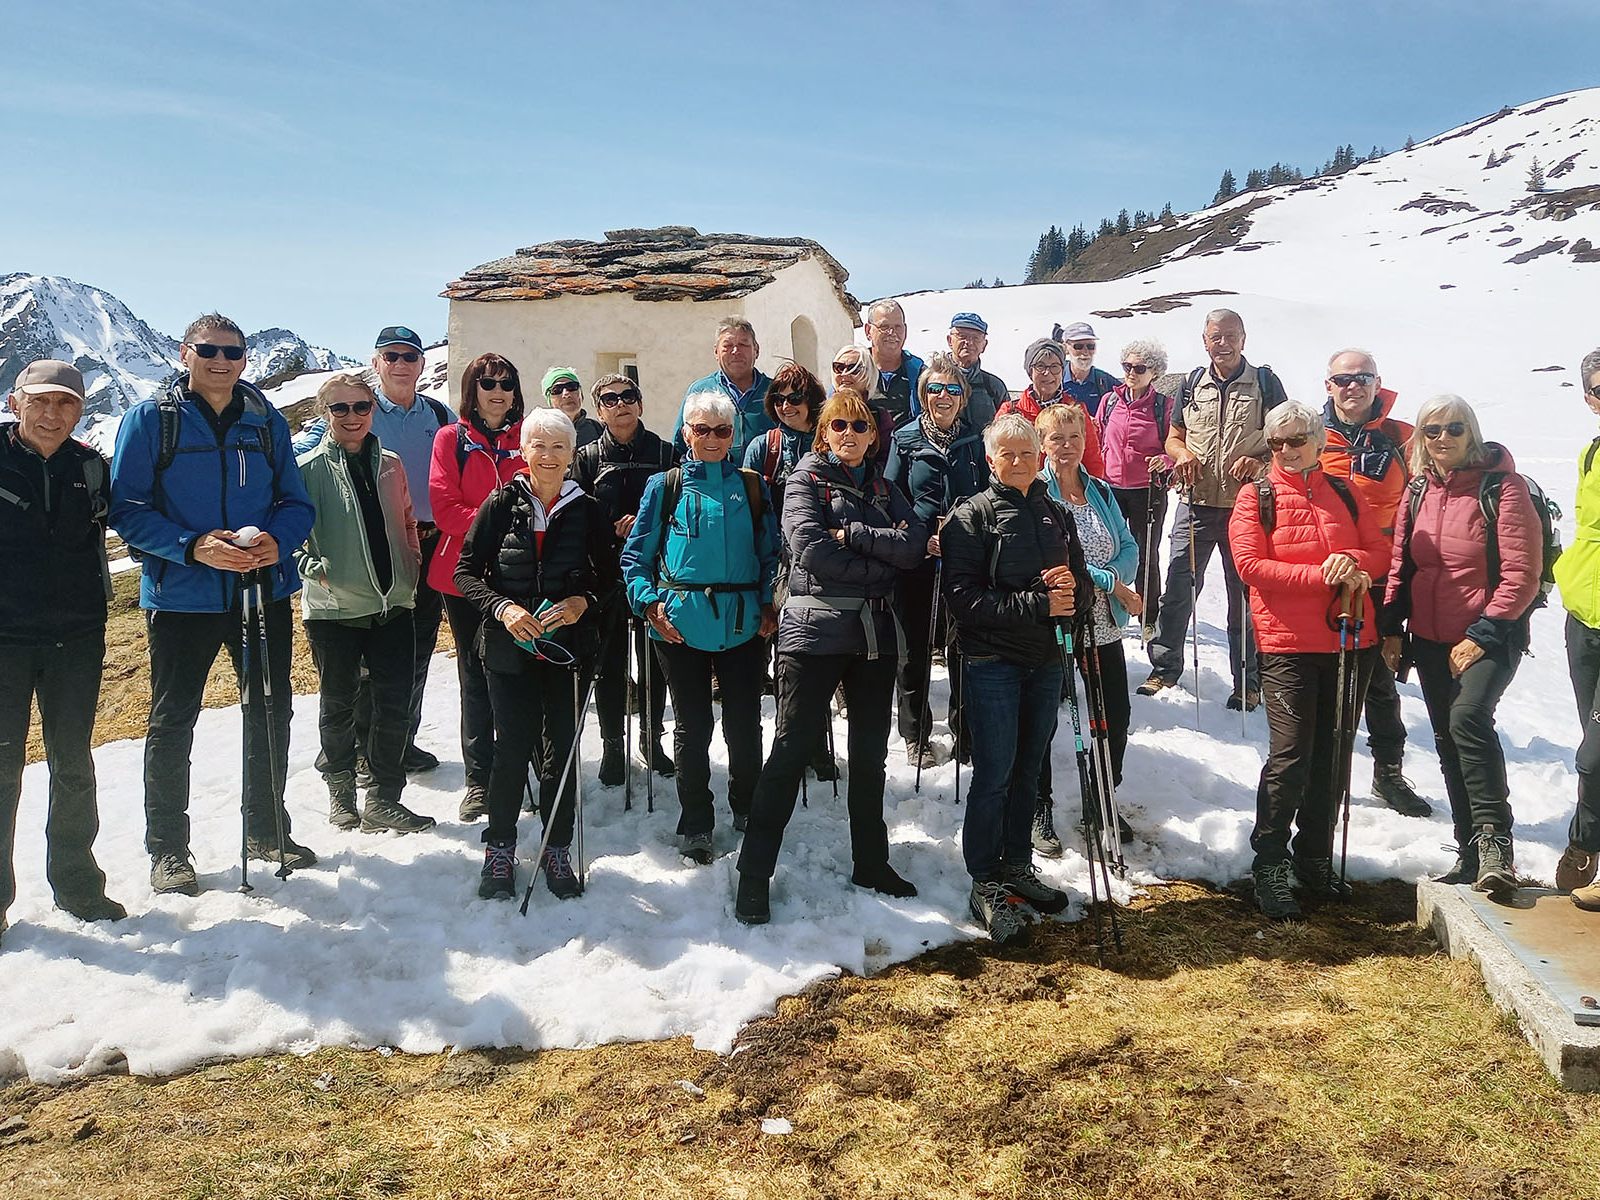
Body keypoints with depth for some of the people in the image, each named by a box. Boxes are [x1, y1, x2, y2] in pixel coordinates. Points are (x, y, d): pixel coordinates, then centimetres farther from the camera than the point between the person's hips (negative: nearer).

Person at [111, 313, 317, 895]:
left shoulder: (267, 422, 8)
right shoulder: (150, 419, -3)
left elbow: (296, 501, 9)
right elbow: (127, 508, -7)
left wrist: (279, 540, -13)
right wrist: (193, 547, -21)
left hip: (264, 590, 4)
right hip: (182, 596, -3)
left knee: (270, 714, 13)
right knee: (172, 722, 4)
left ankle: (266, 830, 30)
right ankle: (167, 849, 19)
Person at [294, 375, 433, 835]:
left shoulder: (389, 464, 9)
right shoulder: (308, 469, -5)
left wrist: (412, 571, 9)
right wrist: (312, 567, -19)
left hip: (393, 603, 4)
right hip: (334, 607, -3)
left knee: (395, 703, 3)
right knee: (338, 703, 11)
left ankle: (384, 799, 14)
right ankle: (340, 790, 30)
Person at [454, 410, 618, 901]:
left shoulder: (587, 510, 3)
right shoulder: (501, 504, -1)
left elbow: (611, 576, 9)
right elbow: (466, 571, 0)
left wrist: (584, 603, -11)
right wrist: (502, 607, -17)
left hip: (568, 646, 1)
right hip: (510, 647, -1)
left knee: (561, 749, 4)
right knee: (512, 748, 0)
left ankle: (557, 850, 19)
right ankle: (500, 849, 17)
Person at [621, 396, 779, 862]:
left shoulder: (751, 486, 11)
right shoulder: (665, 486, 5)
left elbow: (770, 551, 14)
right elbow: (635, 555, 6)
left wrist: (770, 605, 2)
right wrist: (649, 602, -8)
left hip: (743, 624, 2)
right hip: (681, 625, -1)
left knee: (744, 723, 7)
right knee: (692, 725, 5)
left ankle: (748, 809, 29)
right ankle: (695, 824, 19)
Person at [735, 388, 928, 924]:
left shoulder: (883, 488, 15)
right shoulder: (807, 479, 1)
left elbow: (915, 545, -2)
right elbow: (812, 549, -15)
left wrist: (854, 534, -14)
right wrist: (879, 566, -9)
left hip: (875, 633, 5)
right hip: (816, 631, -5)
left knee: (870, 752, 13)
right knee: (791, 749, -5)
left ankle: (871, 861, 26)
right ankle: (754, 874, 2)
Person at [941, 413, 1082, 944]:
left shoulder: (1056, 515, 12)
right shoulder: (971, 516, -5)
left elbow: (1078, 580, 17)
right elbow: (964, 597, -14)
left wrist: (1069, 587, -8)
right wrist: (1037, 604, -19)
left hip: (1044, 661, 6)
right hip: (993, 663, -5)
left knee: (1029, 769, 13)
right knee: (994, 774, -4)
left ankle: (1016, 866, 27)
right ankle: (984, 884, 7)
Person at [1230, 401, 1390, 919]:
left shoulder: (1345, 493, 12)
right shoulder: (1255, 497, 0)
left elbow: (1381, 550, 10)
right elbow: (1249, 565, -10)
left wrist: (1352, 561, -13)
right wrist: (1321, 575, -17)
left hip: (1350, 640, 5)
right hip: (1287, 643, -5)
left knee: (1334, 752, 10)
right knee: (1291, 754, -9)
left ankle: (1314, 860, 24)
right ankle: (1270, 866, 3)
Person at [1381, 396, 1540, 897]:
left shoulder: (1502, 487, -10)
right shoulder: (1419, 490, 8)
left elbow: (1521, 575, -13)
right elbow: (1400, 563, 14)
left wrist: (1482, 636, -16)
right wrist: (1391, 628, 7)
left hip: (1490, 638, -6)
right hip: (1430, 640, 6)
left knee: (1469, 716, -29)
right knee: (1448, 742, 10)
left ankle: (1495, 842, -21)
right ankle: (1470, 853, 22)